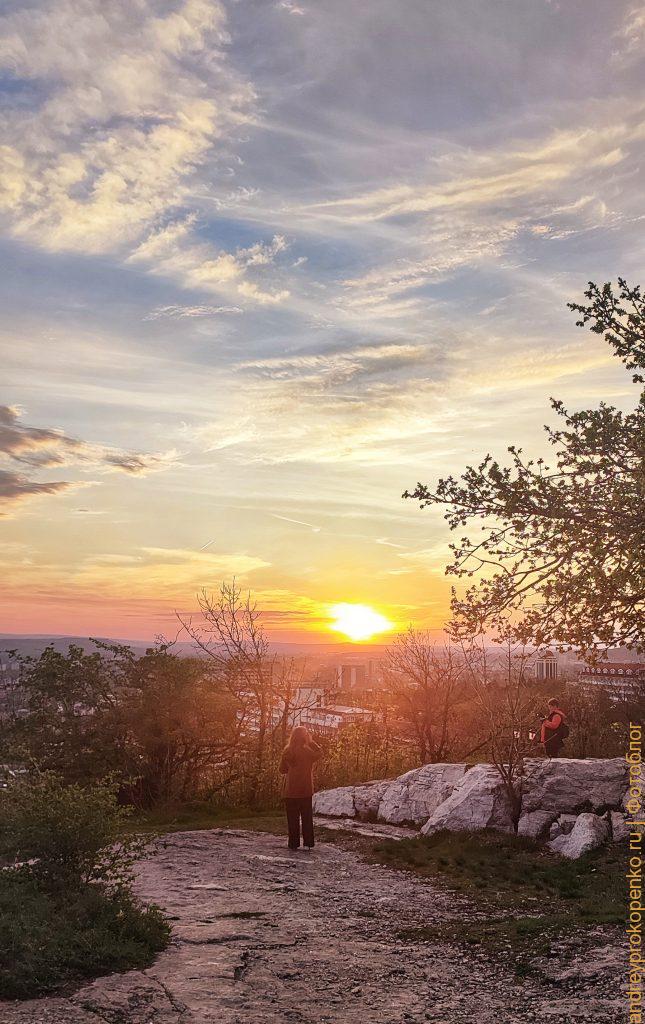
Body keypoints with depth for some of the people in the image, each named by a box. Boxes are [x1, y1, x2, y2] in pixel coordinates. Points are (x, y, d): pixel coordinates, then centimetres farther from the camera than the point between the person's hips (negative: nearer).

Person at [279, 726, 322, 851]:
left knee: (292, 817, 8)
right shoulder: (308, 751, -12)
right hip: (306, 790, 0)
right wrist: (310, 741, 5)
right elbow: (320, 753, 10)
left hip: (291, 790, 1)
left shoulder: (287, 751, -7)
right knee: (307, 817, 11)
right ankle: (308, 843, 10)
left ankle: (294, 843, 9)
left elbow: (282, 769, 5)